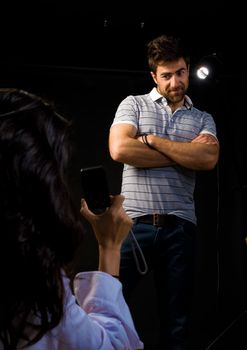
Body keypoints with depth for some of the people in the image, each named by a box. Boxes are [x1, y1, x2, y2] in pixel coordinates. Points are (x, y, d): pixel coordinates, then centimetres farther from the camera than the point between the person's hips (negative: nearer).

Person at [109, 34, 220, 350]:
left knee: (177, 325, 9)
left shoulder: (203, 119, 13)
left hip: (180, 229, 2)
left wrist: (152, 140, -7)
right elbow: (120, 150, -11)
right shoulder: (133, 104, 7)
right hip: (134, 224, -2)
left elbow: (208, 159, -7)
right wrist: (185, 154, -5)